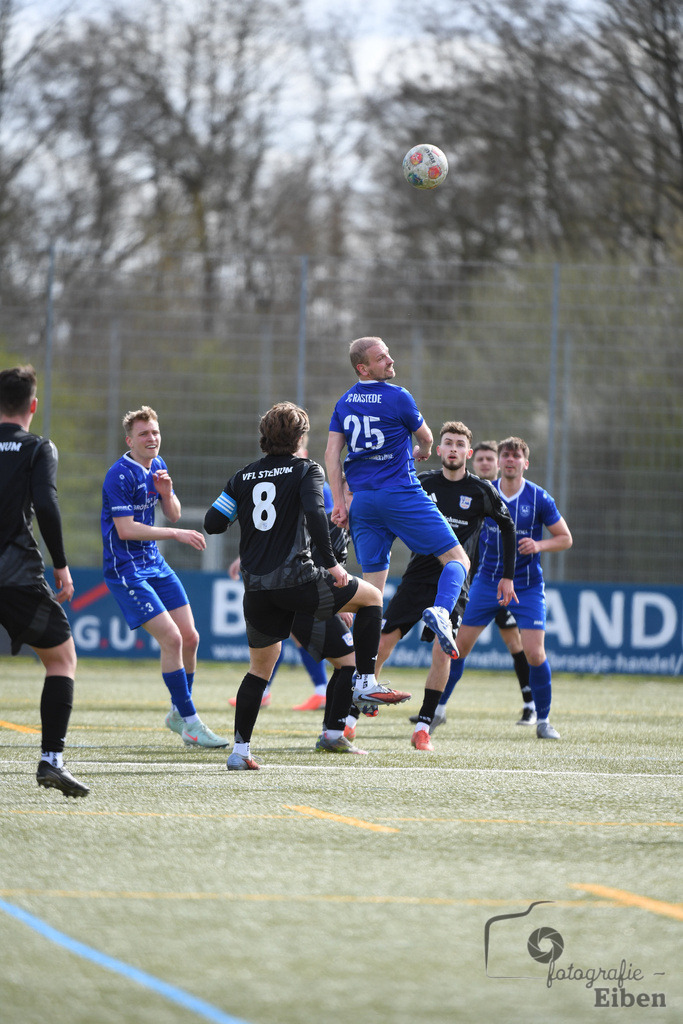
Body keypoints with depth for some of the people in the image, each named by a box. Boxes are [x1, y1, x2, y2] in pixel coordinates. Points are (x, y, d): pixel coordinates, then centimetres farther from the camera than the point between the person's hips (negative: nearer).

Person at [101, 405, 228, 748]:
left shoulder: (157, 466, 8)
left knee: (190, 637, 6)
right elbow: (125, 529, -23)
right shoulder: (119, 475, -18)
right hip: (125, 570, -8)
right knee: (171, 639, -15)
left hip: (154, 563, 8)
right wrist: (176, 534, -23)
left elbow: (173, 515, 14)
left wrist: (166, 492, -8)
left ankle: (178, 713, 26)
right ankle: (190, 725, -9)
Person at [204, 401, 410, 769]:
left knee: (260, 668, 17)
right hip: (295, 579, -5)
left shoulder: (243, 477, 13)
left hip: (256, 588, 5)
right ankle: (365, 681, 6)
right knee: (371, 597, 14)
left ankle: (240, 749, 10)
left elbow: (212, 523, 10)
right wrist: (330, 562, -14)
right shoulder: (305, 470, 0)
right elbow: (314, 513, -17)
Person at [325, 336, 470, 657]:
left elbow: (332, 453, 7)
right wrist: (422, 451, 33)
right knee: (457, 559, -3)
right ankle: (441, 611, -34)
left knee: (372, 585, 8)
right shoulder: (398, 398, -6)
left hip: (363, 499, 6)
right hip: (401, 493, -6)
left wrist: (339, 502, 9)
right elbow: (425, 437, 9)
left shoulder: (344, 402, 10)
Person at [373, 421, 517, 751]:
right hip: (418, 575, 1)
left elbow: (507, 525, 13)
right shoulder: (423, 483, 2)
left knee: (442, 650, -15)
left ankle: (423, 727, -6)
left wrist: (508, 576, 12)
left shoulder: (481, 491, 0)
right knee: (383, 640, -8)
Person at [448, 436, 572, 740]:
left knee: (534, 654, -11)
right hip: (487, 580, 2)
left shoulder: (539, 498, -7)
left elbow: (565, 538, -1)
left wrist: (539, 545, -18)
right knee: (459, 645, -1)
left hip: (527, 586, -2)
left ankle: (543, 720, 6)